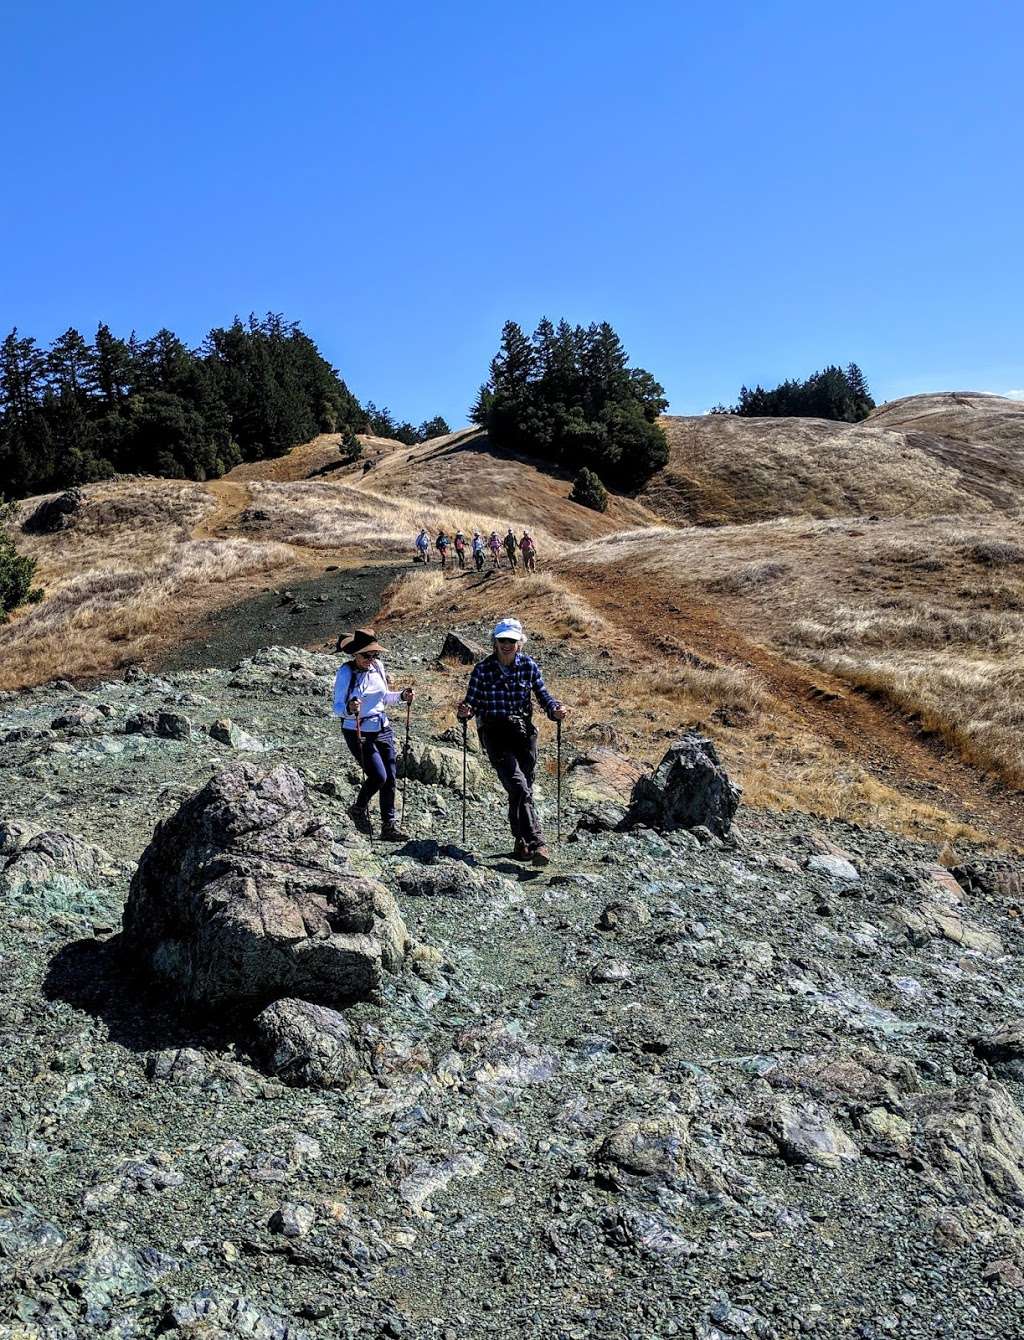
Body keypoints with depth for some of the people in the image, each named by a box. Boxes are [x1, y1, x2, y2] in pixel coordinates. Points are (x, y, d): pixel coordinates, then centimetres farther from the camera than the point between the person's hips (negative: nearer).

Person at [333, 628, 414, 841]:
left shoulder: (377, 667, 3)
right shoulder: (346, 673, -13)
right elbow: (337, 707, -15)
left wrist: (402, 696, -1)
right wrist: (349, 709, -37)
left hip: (382, 729, 6)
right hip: (358, 733, -6)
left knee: (391, 778, 3)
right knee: (378, 776, -15)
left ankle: (389, 825, 16)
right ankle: (358, 809, 14)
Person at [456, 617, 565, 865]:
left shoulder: (529, 665, 2)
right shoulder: (482, 669, -3)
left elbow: (543, 695, 6)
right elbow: (472, 702, 0)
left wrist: (555, 710, -14)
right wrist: (464, 712, -22)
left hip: (524, 732, 3)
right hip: (495, 735, -3)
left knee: (523, 789, 8)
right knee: (520, 788, -18)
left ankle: (522, 843, 24)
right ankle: (536, 843, -22)